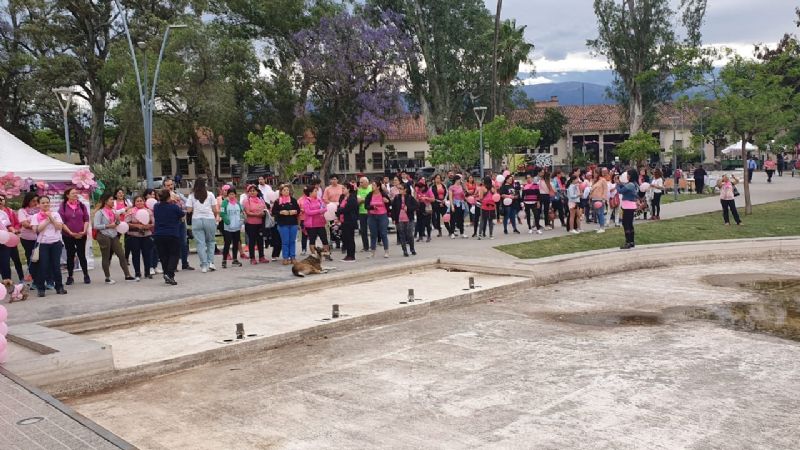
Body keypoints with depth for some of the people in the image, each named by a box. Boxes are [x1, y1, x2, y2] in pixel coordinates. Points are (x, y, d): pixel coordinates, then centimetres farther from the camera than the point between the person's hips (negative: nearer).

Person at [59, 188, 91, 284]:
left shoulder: (82, 206, 3)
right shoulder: (63, 207, -3)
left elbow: (86, 219, 3)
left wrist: (84, 231, -10)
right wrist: (71, 233, -13)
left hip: (81, 235, 1)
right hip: (68, 235, -1)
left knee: (82, 255, 4)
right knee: (70, 256, 7)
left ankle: (86, 275, 14)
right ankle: (70, 277, 15)